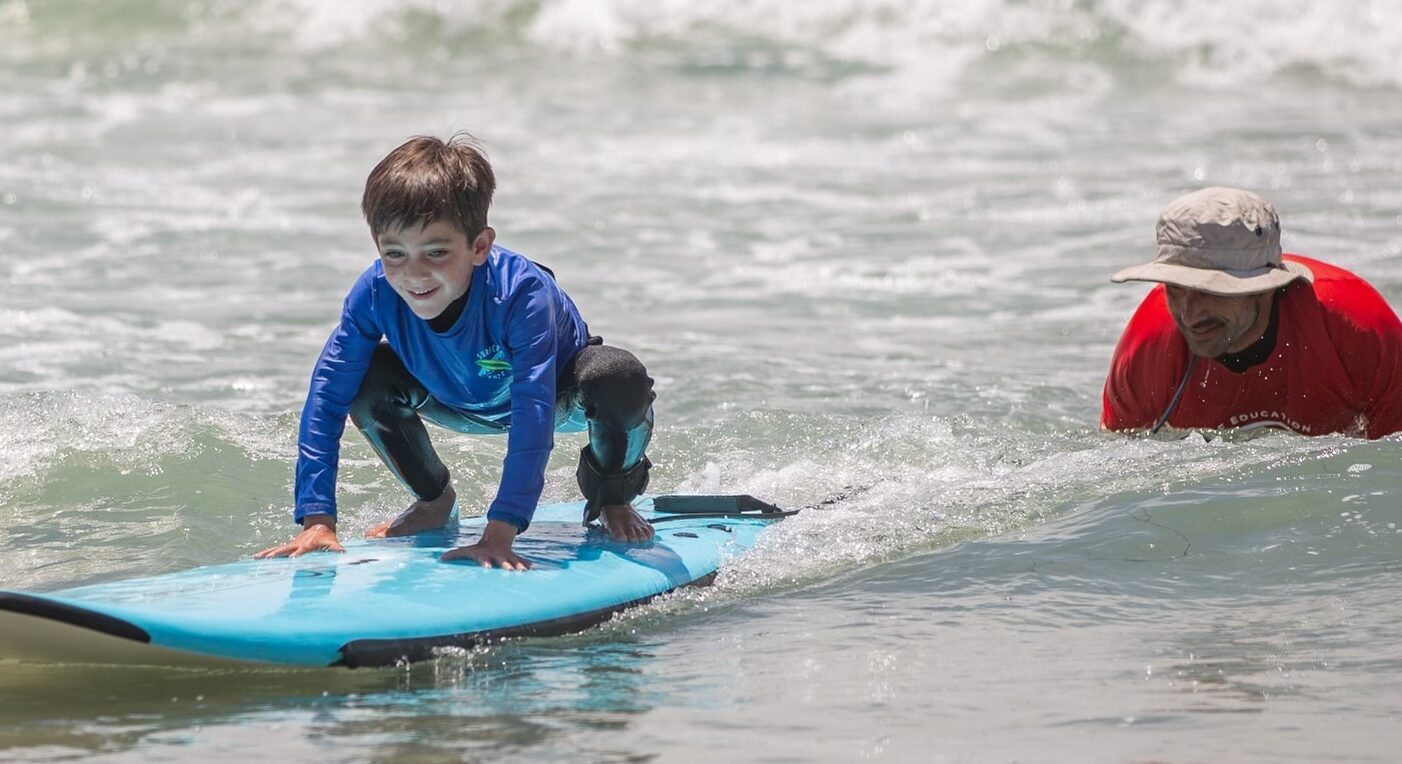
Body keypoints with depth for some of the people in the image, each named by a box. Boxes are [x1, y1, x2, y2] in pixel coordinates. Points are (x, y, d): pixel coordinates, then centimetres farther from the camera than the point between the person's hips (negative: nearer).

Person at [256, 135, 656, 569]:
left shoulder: (523, 293, -41)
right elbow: (327, 398, -26)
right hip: (465, 407, 4)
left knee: (619, 379, -37)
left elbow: (533, 420, -45)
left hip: (561, 399, -4)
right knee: (368, 380, -22)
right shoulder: (375, 293, -30)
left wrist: (498, 536, -51)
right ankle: (433, 500, 7)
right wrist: (317, 521, -33)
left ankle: (612, 495, -2)